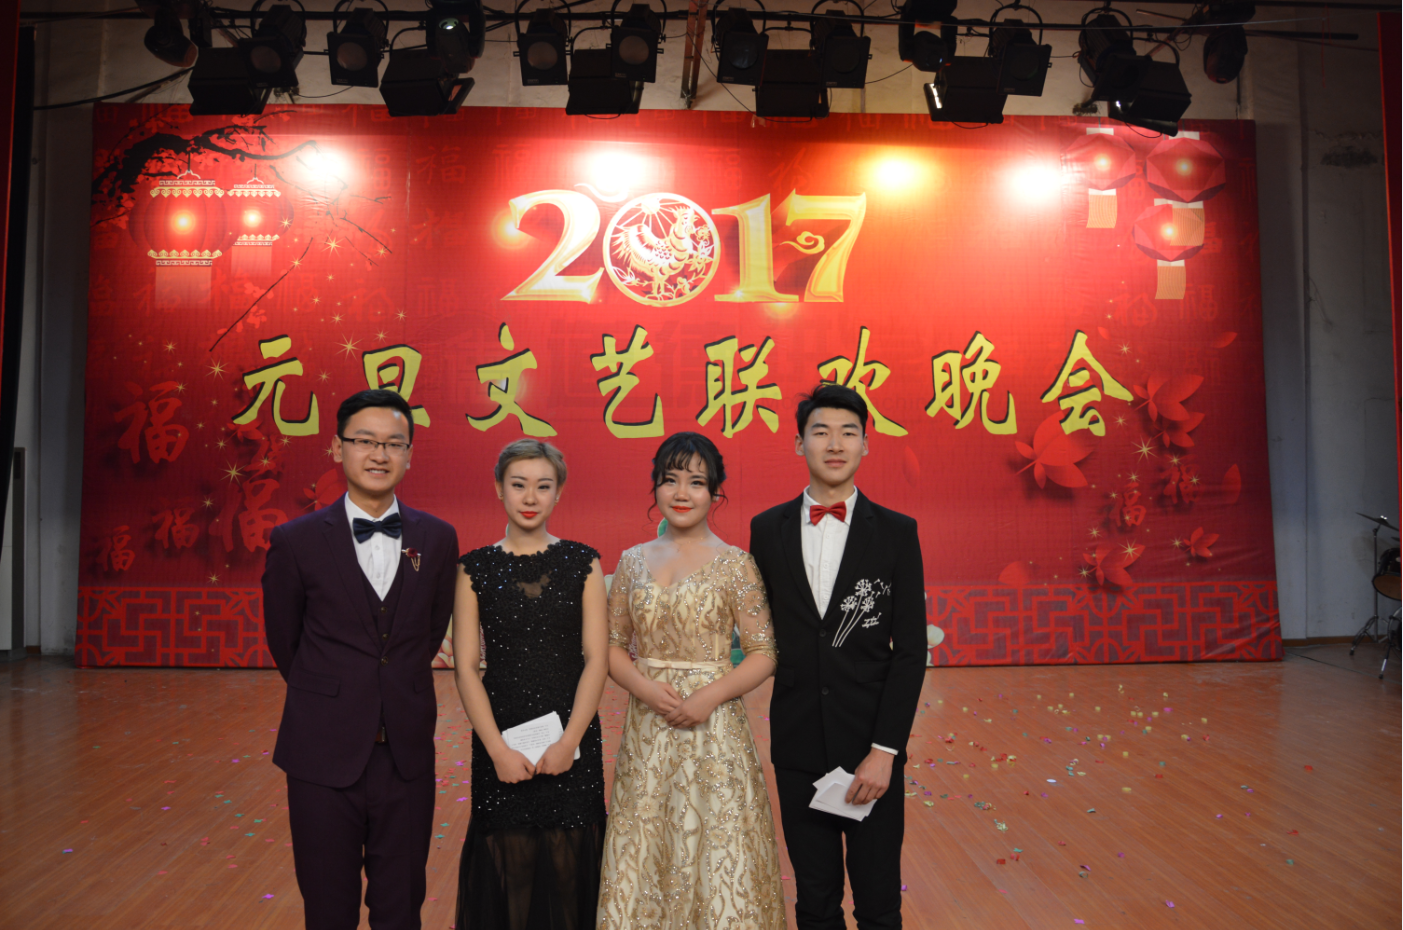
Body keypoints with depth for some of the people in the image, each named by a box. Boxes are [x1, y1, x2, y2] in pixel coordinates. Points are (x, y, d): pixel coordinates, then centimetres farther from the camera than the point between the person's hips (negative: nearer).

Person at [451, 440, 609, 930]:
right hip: (500, 735, 0)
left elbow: (596, 658, -3)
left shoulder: (582, 563, 1)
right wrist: (498, 750, -10)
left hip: (572, 738, 0)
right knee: (505, 863, 8)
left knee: (569, 862, 7)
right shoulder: (475, 568, 0)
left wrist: (569, 741, -12)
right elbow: (465, 668, -2)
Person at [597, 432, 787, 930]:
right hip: (646, 730, 3)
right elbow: (612, 646, 8)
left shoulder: (734, 564, -4)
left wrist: (711, 695, -17)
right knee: (643, 849, 10)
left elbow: (763, 654, -4)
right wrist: (644, 686, -11)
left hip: (713, 728, -3)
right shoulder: (633, 561, 6)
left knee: (716, 846, 3)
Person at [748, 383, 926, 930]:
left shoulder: (896, 532, -3)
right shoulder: (767, 529, 2)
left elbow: (910, 650, -6)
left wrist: (884, 749, -12)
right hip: (798, 745, 2)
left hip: (871, 745, -1)